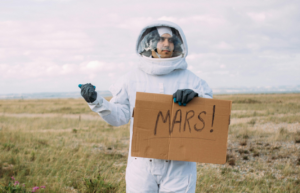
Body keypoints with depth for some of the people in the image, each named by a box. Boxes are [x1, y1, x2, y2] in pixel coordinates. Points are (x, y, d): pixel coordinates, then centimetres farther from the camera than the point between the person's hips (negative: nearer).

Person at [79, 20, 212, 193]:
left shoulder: (190, 80, 4)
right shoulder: (133, 78, 6)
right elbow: (119, 116, 8)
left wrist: (196, 97, -20)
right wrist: (96, 101, -7)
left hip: (178, 165, 0)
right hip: (142, 164, 1)